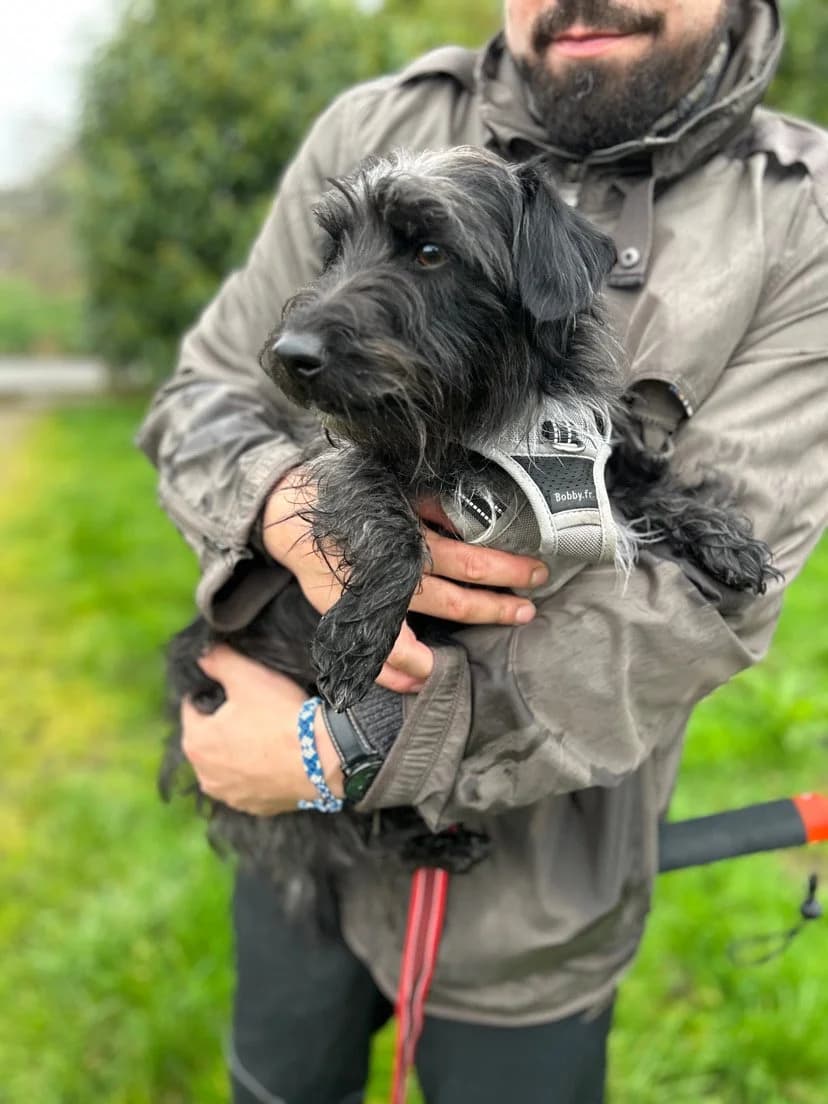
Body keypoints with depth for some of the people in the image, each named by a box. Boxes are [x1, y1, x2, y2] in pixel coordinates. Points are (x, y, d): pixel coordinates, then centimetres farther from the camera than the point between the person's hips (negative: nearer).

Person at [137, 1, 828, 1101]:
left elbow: (699, 600, -22)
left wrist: (335, 746, -27)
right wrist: (292, 507, -27)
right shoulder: (377, 130, -7)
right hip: (289, 817, 3)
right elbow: (204, 398, -3)